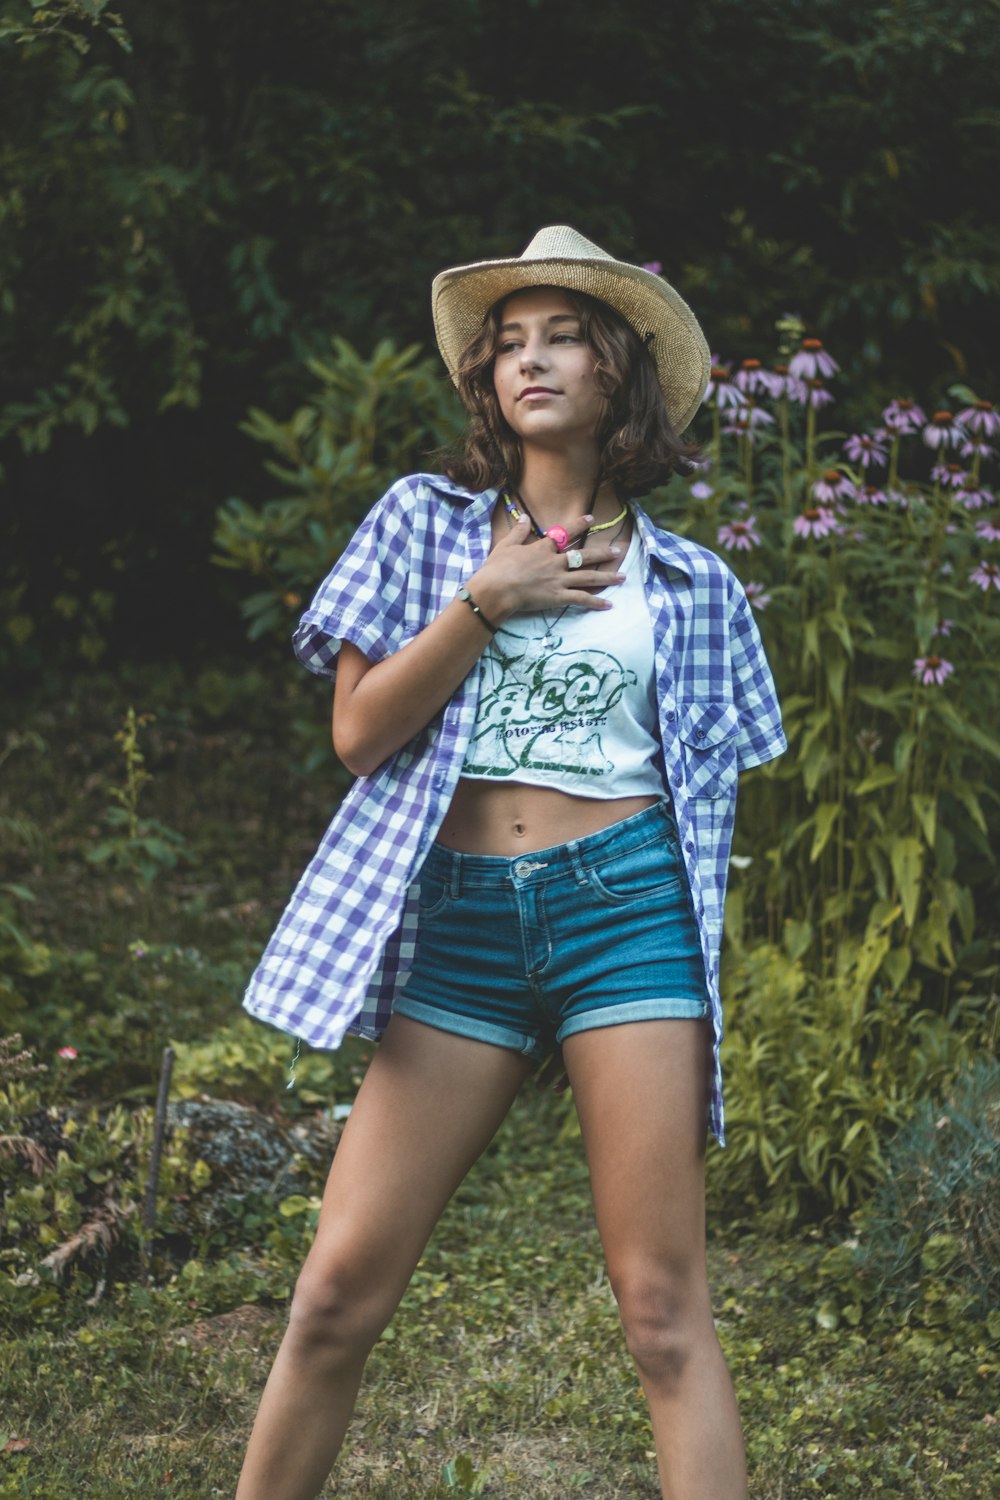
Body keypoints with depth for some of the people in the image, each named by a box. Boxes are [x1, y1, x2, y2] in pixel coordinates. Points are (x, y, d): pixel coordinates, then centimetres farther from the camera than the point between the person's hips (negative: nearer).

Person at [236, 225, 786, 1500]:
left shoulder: (691, 584, 12)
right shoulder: (423, 522, 11)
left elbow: (711, 785, 14)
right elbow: (358, 732, 2)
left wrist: (716, 983, 7)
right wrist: (488, 602, -6)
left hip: (629, 905, 0)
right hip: (456, 916, 1)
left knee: (661, 1303, -5)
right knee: (339, 1292, -1)